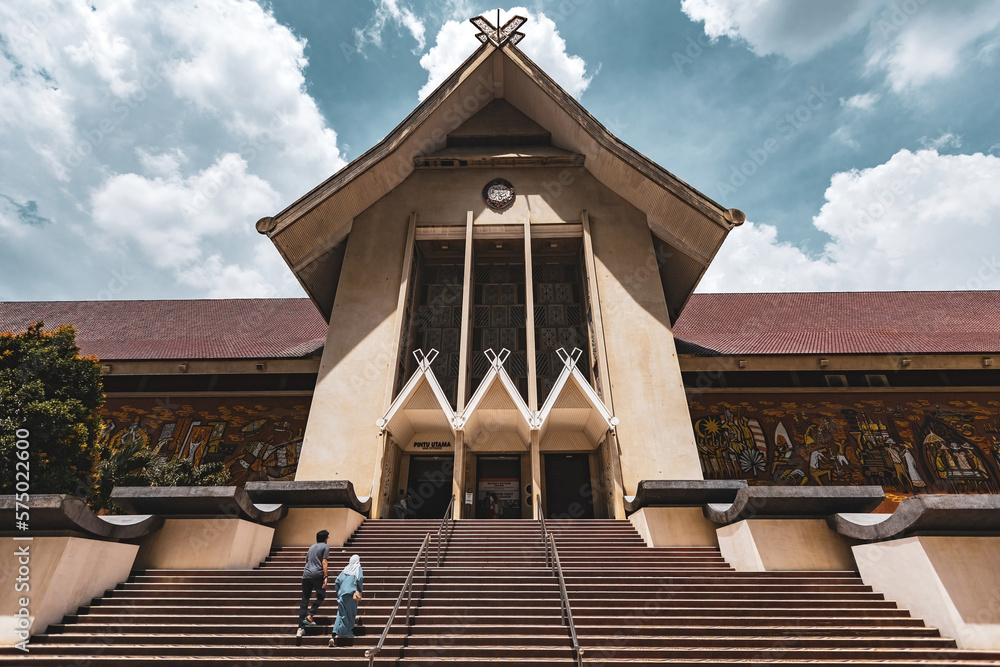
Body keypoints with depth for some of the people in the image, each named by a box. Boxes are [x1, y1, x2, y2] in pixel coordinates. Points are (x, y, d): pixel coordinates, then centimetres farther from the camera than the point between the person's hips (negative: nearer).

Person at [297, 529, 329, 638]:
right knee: (321, 596, 13)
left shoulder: (311, 547, 22)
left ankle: (301, 628, 3)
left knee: (304, 601, 6)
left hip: (306, 575, 6)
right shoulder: (325, 546, 3)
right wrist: (325, 577, -9)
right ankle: (310, 615, -5)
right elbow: (324, 562, -7)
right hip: (317, 575, -6)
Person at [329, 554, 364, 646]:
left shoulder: (345, 569, 16)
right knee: (350, 614, 9)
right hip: (351, 593, -4)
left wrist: (338, 592, 20)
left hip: (342, 593, 4)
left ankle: (334, 636, -7)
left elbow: (337, 581, 12)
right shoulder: (358, 568, 4)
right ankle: (347, 633, 12)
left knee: (341, 614, 5)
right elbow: (360, 579, -13)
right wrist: (359, 591, -4)